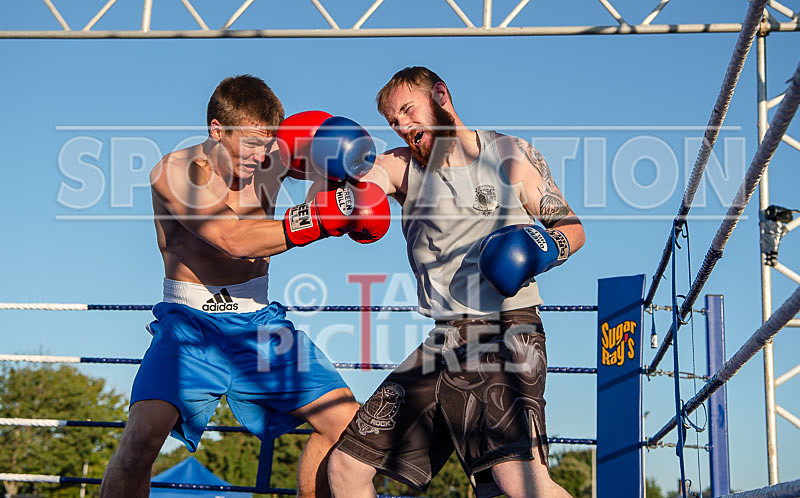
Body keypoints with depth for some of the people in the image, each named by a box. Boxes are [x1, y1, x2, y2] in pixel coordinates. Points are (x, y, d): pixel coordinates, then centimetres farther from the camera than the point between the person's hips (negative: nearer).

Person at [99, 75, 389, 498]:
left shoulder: (270, 160, 0)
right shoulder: (173, 173, -15)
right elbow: (236, 240, -26)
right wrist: (321, 217, -32)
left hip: (258, 321, 5)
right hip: (190, 322, -5)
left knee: (348, 423, 0)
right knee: (144, 432, -27)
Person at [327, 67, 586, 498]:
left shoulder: (510, 153, 3)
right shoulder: (401, 166, 11)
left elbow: (571, 227, 8)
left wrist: (544, 247, -14)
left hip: (506, 333, -5)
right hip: (441, 342, 5)